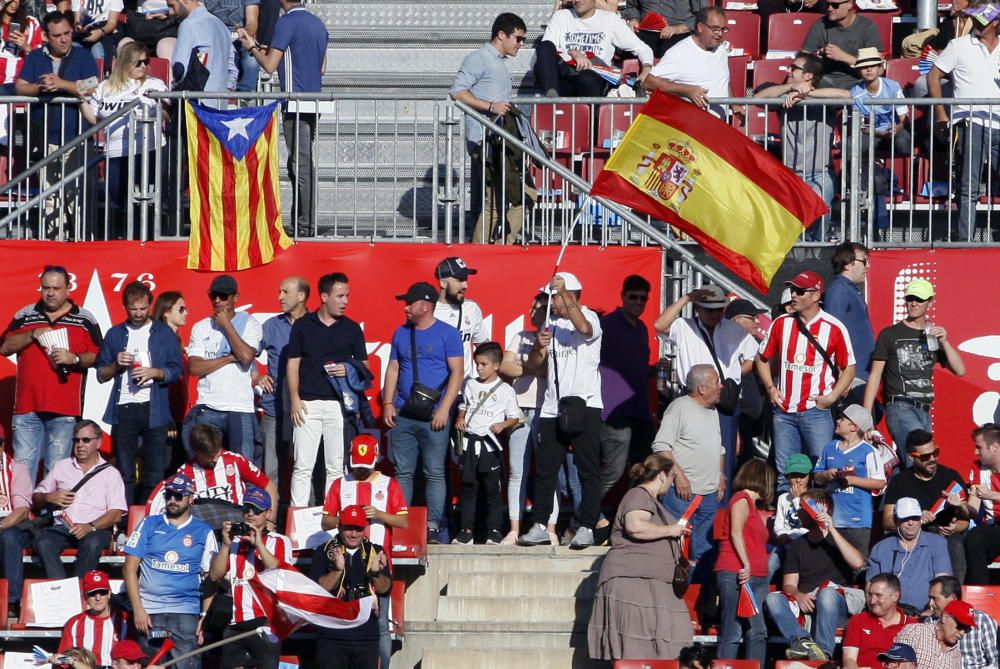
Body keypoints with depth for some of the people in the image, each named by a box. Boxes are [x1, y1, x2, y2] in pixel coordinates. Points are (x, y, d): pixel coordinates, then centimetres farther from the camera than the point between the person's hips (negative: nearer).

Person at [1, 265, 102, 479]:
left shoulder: (85, 320, 7)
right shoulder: (24, 315, 13)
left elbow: (98, 357, 4)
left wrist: (74, 358, -14)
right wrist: (33, 335, -7)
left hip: (64, 408, -2)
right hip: (27, 407, 2)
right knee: (22, 467, -2)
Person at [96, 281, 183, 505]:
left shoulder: (164, 334, 9)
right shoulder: (115, 334, 13)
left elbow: (176, 371, 5)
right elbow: (101, 375, 14)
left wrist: (154, 373, -12)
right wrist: (116, 365, -6)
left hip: (154, 410, -1)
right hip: (123, 410, 1)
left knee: (155, 473, -2)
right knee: (124, 472, 0)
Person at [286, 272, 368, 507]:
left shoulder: (352, 329, 10)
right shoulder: (302, 326, 7)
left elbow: (364, 365, 15)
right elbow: (293, 364, 7)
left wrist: (349, 370, -7)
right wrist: (295, 399, -2)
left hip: (339, 403, 1)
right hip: (308, 404, -1)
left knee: (336, 467, 2)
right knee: (303, 466, -3)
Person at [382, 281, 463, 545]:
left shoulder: (448, 334, 0)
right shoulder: (401, 333, 15)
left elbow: (456, 372, -5)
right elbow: (393, 369, 17)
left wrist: (444, 408, -13)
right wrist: (388, 403, 4)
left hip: (433, 417, -5)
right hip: (403, 415, 5)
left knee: (435, 473, -5)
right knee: (402, 472, 3)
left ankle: (433, 527, -5)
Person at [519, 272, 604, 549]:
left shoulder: (590, 317, -1)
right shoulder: (552, 325, 17)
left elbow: (584, 328, -26)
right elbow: (535, 362, 12)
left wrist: (563, 293, -27)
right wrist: (539, 346, -10)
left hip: (584, 407, -6)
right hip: (552, 409, 6)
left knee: (588, 470, -3)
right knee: (544, 469, 5)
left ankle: (586, 528, -1)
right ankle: (540, 527, 9)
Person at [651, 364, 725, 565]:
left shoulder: (712, 412, 18)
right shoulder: (679, 408, -8)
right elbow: (661, 446, -15)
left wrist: (721, 476, 17)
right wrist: (678, 474, -19)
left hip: (710, 495, 8)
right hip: (682, 491, -8)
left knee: (704, 549, 9)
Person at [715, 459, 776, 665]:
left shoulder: (752, 504, 26)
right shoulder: (742, 499, -2)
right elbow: (736, 532, -16)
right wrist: (746, 565, -22)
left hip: (756, 578, 9)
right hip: (737, 576, -9)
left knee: (757, 634, 2)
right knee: (732, 634, -12)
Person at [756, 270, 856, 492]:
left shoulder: (834, 328, -4)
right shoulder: (781, 323, 6)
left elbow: (849, 368, 2)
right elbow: (763, 358, 17)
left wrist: (832, 397, -9)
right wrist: (770, 388, 3)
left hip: (816, 410, -4)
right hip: (784, 410, 4)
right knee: (784, 471, 7)